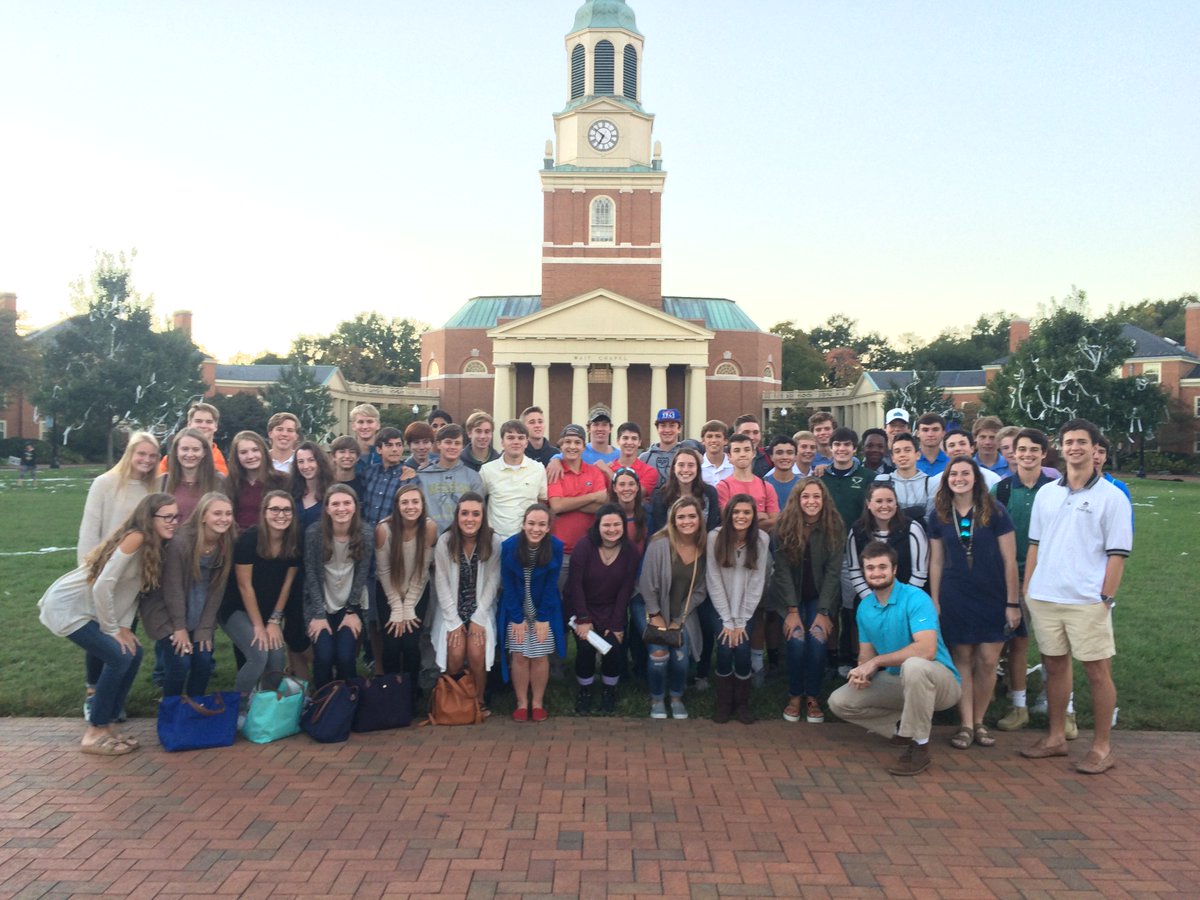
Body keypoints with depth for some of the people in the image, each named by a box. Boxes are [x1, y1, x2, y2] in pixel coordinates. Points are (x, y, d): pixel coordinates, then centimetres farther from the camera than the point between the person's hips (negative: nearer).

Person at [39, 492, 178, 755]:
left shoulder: (155, 546, 3)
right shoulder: (135, 538, -25)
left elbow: (133, 588, 7)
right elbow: (103, 585, -27)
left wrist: (124, 626, -4)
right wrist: (112, 629, -16)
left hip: (90, 608, 9)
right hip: (66, 606, -9)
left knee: (133, 653, 2)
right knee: (119, 657, -15)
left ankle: (107, 723, 14)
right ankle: (94, 734, -2)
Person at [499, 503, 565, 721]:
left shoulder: (556, 547, -16)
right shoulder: (509, 546, -17)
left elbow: (551, 585, -10)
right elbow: (508, 585, -10)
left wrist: (543, 618, -11)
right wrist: (517, 618, -11)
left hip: (544, 609, 0)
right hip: (516, 609, 0)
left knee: (540, 656, 1)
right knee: (519, 655, -1)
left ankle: (538, 702, 16)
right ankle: (522, 703, 13)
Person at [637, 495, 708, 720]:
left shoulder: (704, 548, -9)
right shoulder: (659, 544, -21)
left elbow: (700, 589, -2)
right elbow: (647, 584, -14)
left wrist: (680, 620, -4)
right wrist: (655, 616, -10)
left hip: (683, 615, 3)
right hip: (655, 610, -3)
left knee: (681, 655, -11)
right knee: (659, 653, -16)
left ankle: (676, 697, 18)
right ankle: (657, 699, 10)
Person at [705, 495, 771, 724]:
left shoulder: (762, 539, -11)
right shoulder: (715, 537, -16)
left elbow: (757, 583, -9)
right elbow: (714, 581, -13)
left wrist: (741, 622, -12)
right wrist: (727, 621, -14)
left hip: (747, 607, 1)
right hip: (720, 606, -1)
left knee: (742, 650, -16)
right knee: (725, 649, -17)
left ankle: (742, 703, 8)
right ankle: (724, 703, 5)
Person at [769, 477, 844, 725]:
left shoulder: (835, 528, -10)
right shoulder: (785, 526, -11)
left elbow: (833, 572, -11)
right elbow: (783, 570, -11)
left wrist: (823, 612, -18)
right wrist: (792, 610, -16)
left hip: (821, 596, 0)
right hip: (790, 596, 0)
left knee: (818, 638, -22)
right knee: (797, 639, -21)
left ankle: (813, 697, -3)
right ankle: (794, 695, 0)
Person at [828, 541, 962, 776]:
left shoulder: (915, 598, -19)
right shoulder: (865, 607, 3)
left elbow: (927, 650, -32)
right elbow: (866, 655, 8)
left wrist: (876, 661, -26)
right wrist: (862, 673, -17)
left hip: (939, 681, -6)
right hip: (896, 682, 7)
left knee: (913, 665, -41)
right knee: (839, 701, -5)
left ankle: (919, 746, -21)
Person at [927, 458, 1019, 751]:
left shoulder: (994, 512, -4)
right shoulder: (939, 515, 4)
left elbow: (1010, 560, -3)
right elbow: (936, 561, 8)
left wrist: (1012, 603, -5)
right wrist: (934, 602, 5)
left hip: (992, 597, -1)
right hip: (955, 599, 1)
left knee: (988, 661, 1)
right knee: (962, 659, 3)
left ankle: (979, 721, 17)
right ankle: (965, 724, 10)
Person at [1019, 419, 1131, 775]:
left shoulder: (1111, 497, -3)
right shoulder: (1046, 493, 10)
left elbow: (1117, 554, -5)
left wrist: (1106, 598, -10)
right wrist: (1026, 589, 9)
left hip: (1087, 600, -4)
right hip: (1044, 598, 4)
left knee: (1097, 671, 3)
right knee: (1054, 666, 13)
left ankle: (1102, 747, 15)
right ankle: (1056, 738, 25)